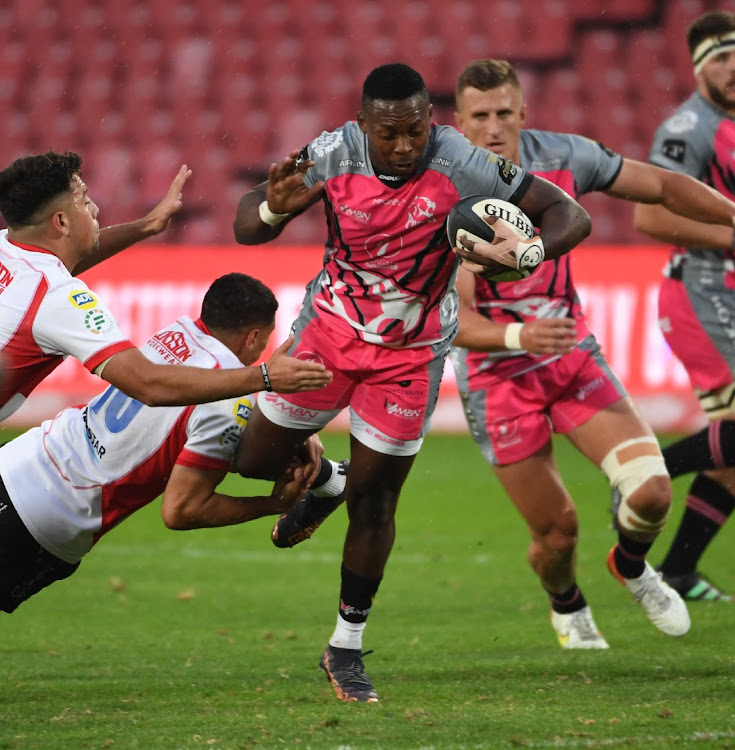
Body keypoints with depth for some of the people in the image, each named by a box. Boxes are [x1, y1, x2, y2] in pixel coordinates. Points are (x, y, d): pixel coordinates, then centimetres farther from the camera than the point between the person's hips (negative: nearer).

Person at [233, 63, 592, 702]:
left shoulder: (463, 167, -25)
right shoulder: (333, 156, -21)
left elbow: (570, 217, -21)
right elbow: (247, 228, -13)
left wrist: (520, 254, -42)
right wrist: (274, 210, -38)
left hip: (409, 353, -2)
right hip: (331, 327, 2)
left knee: (374, 501, 0)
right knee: (256, 458, 10)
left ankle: (346, 649, 16)